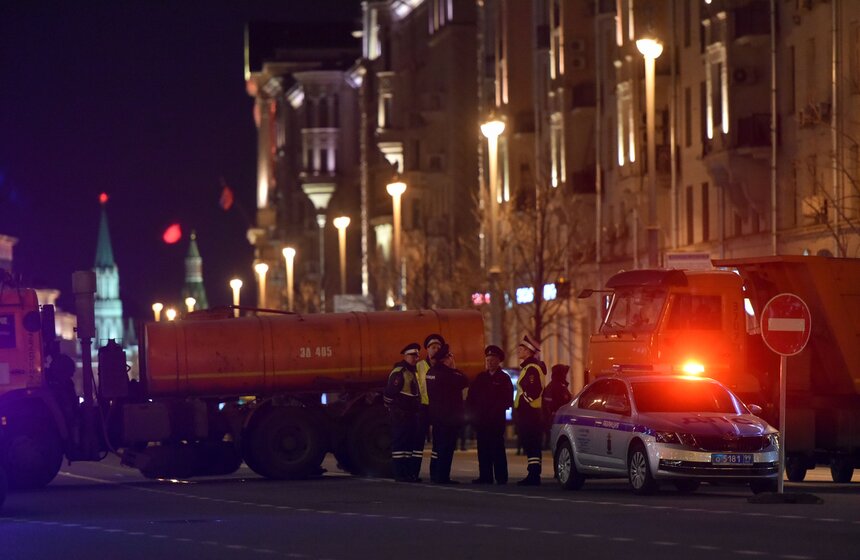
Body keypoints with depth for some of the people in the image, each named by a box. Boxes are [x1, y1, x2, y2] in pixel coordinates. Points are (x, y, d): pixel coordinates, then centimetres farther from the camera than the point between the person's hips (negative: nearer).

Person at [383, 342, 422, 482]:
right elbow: (389, 393, -19)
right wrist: (393, 410, -14)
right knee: (400, 443, -9)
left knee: (409, 444, 11)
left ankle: (408, 473, 15)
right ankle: (399, 474, -9)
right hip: (400, 416, -10)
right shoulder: (399, 372, -13)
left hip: (411, 415, 10)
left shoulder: (413, 372, 19)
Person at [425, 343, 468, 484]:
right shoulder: (447, 373, -18)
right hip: (449, 416, -9)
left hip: (436, 415, 9)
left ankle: (435, 475, 22)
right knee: (446, 447, -7)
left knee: (438, 447, 16)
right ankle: (442, 476, -9)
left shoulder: (431, 372, 9)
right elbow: (464, 382, -12)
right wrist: (454, 368, -2)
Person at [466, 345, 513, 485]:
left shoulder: (504, 378, 4)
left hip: (497, 420, -4)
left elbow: (507, 400, -1)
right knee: (483, 449, 2)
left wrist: (496, 411, -10)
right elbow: (470, 398, 14)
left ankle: (501, 477, -6)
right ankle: (485, 476, 4)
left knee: (497, 449, -7)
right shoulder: (480, 377, 16)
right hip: (481, 420, 4)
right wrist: (473, 413, 3)